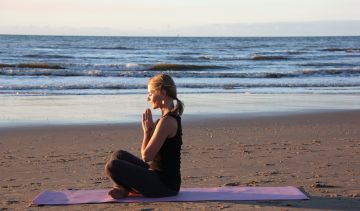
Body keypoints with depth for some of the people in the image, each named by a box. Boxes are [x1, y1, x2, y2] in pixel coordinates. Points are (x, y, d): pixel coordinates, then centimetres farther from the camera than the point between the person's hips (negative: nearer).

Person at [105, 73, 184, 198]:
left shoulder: (166, 121, -21)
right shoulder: (171, 117, 11)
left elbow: (146, 156, -19)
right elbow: (149, 153, 16)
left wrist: (147, 131, -7)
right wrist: (150, 129, 3)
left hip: (164, 184, -11)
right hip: (160, 175, 11)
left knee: (112, 166, -20)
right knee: (119, 156, 18)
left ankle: (125, 188, 6)